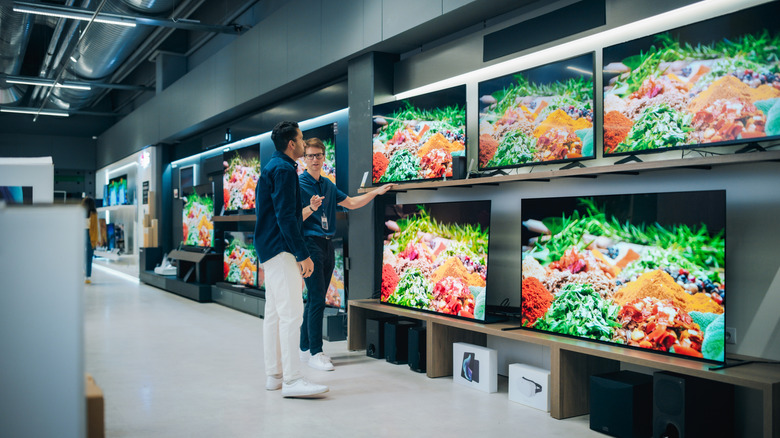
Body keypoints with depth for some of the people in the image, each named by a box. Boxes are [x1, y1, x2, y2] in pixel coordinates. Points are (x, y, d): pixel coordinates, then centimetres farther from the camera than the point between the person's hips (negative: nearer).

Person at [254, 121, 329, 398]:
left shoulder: (273, 167, 21)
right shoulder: (283, 169, -12)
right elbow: (285, 217, -19)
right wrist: (303, 255, -19)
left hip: (270, 249, 11)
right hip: (281, 250, -11)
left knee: (274, 313, 11)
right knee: (291, 312, -13)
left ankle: (274, 375, 17)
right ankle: (291, 380, -13)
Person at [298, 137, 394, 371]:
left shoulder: (328, 185, 16)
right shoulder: (299, 184, -6)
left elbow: (351, 203, 23)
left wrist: (376, 192, 19)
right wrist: (311, 208, -28)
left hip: (327, 245, 8)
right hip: (310, 244, -7)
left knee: (315, 299, 11)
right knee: (317, 299, -11)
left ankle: (305, 348, 19)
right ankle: (315, 353, -4)